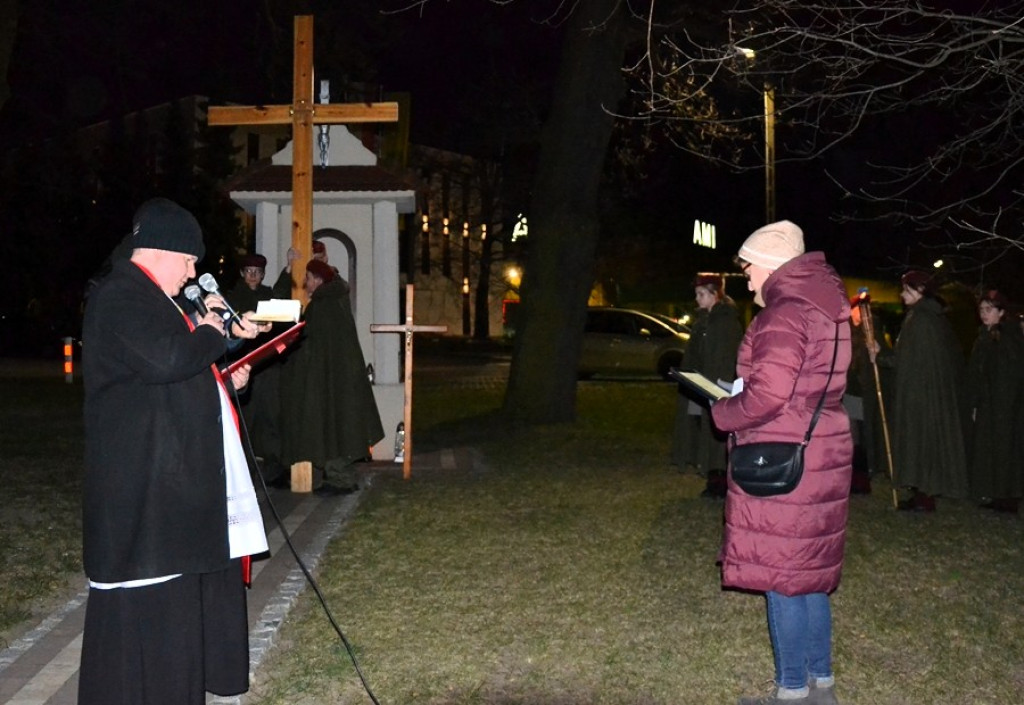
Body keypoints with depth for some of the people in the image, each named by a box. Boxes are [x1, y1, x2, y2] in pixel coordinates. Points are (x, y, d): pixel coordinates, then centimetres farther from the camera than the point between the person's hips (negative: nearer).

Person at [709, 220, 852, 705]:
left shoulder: (784, 314, -17)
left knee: (780, 577, 1)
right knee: (810, 573, 17)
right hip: (824, 455, 10)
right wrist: (742, 392, 12)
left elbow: (767, 396, -25)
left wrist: (722, 412, -7)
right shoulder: (826, 308, 12)